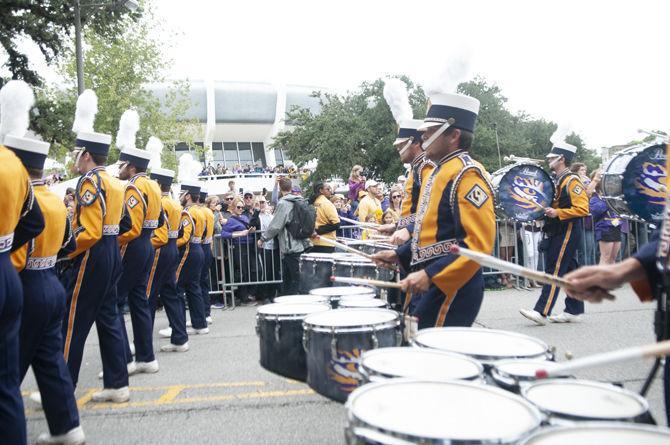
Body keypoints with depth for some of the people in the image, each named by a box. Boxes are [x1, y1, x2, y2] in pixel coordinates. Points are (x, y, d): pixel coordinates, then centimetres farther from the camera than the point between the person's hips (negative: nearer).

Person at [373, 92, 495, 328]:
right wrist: (399, 254, 15)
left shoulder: (468, 174, -16)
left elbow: (479, 243, -23)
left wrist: (430, 275, -26)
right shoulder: (438, 172, 14)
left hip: (450, 287, -9)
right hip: (427, 283, 9)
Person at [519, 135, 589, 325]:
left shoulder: (572, 181, -13)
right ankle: (574, 311, 18)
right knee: (569, 271, 12)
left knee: (554, 270, -11)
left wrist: (557, 213, -24)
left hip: (568, 232, -9)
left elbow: (582, 209, -20)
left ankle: (542, 312, -12)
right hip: (558, 233, 9)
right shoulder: (557, 181, 15)